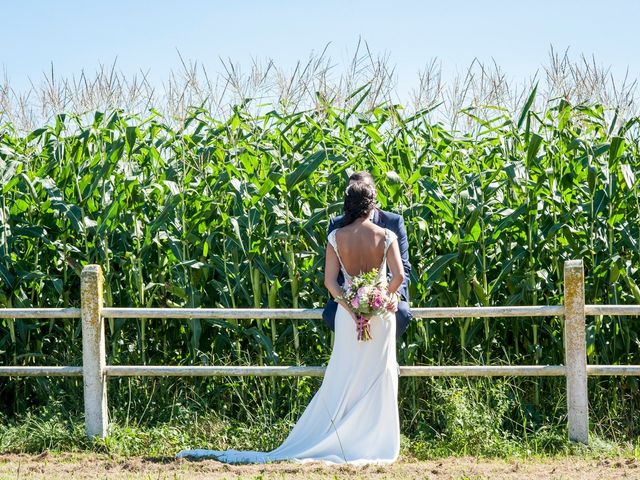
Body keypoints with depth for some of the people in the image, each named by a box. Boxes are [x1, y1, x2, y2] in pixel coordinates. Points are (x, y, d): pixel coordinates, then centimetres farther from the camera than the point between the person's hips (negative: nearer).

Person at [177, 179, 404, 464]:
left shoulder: (336, 237, -3)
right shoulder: (386, 236, -8)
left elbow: (330, 281, -9)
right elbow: (399, 275, -17)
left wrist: (352, 309, -9)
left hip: (349, 312, 2)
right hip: (381, 314, -2)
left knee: (343, 380, 12)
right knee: (378, 378, 7)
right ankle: (374, 444, 9)